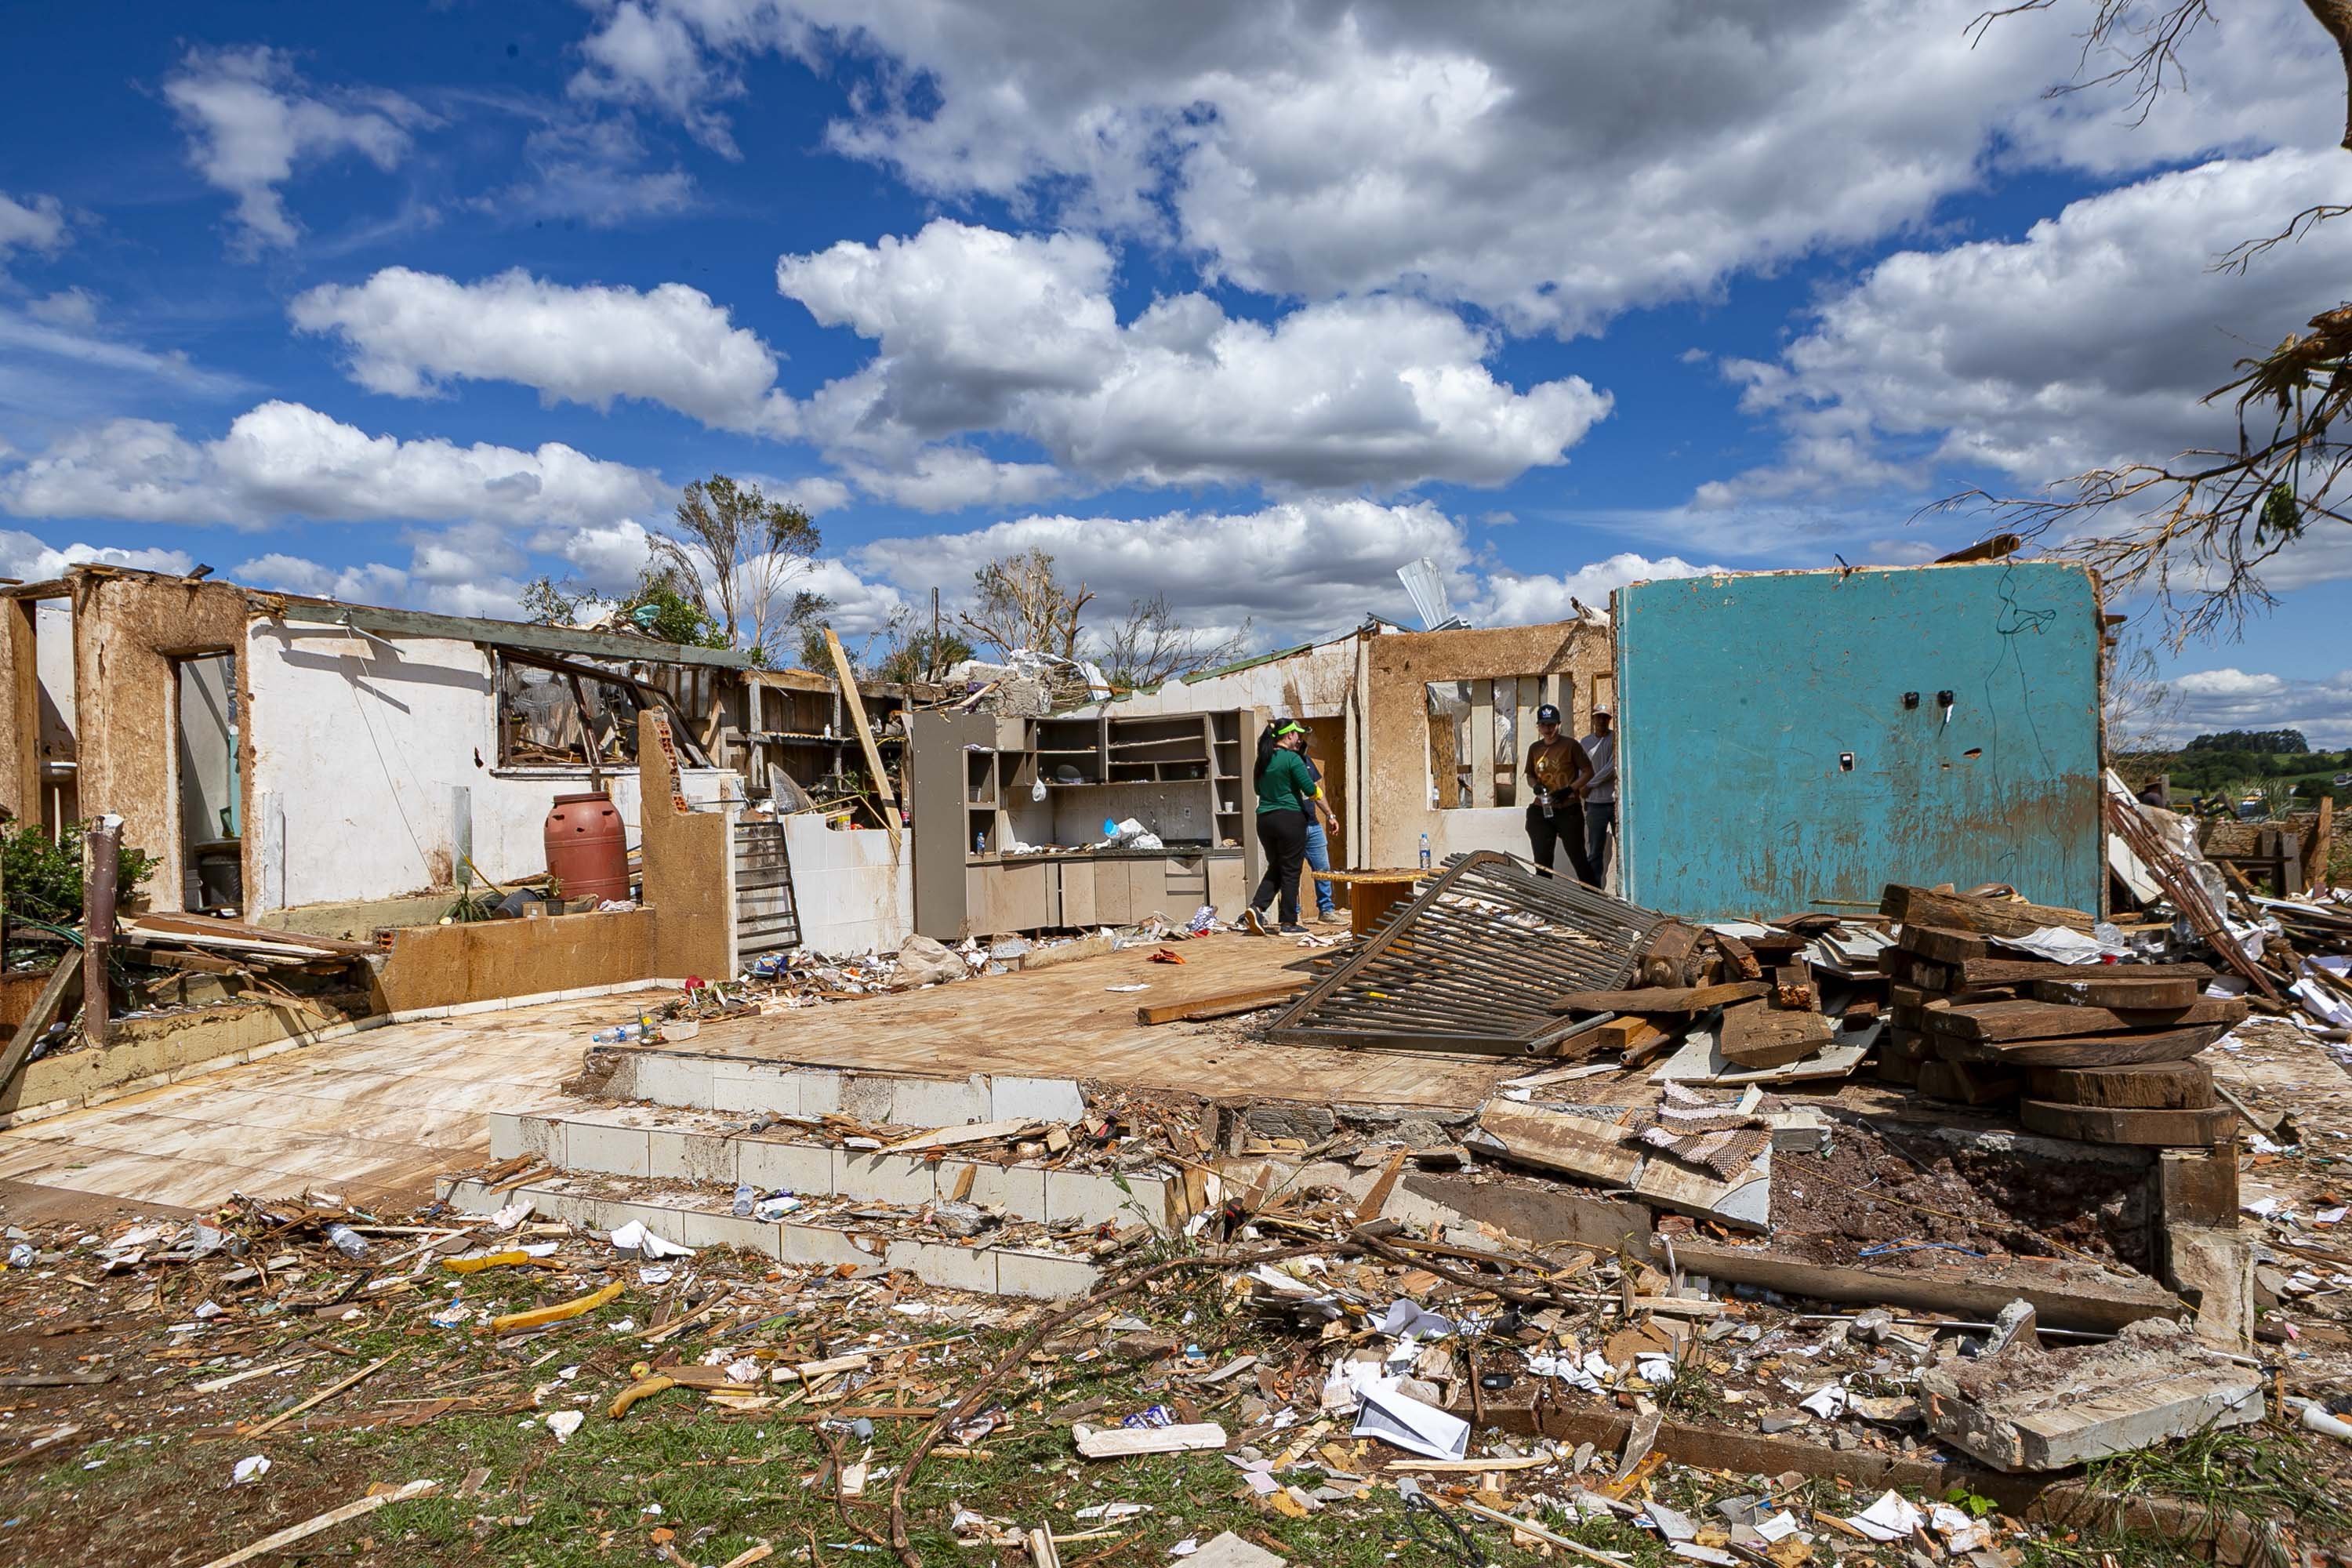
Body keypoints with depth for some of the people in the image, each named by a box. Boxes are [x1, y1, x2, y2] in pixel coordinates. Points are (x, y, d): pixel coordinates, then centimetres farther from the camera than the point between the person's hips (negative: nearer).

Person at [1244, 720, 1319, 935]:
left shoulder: (1263, 759, 10)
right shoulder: (1292, 759, -12)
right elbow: (1310, 790, -13)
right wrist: (1313, 793, 8)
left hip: (1264, 819, 7)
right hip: (1290, 818, -7)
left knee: (1275, 868, 18)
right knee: (1290, 872, 2)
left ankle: (1256, 907, 0)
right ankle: (1289, 923, 6)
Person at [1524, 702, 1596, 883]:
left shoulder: (1570, 746, -5)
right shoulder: (1534, 749, 9)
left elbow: (1588, 771, -2)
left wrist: (1569, 789, -14)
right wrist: (1535, 785, -2)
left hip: (1568, 811, -4)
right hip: (1541, 811, 4)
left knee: (1578, 857, 1)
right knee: (1542, 860, 5)